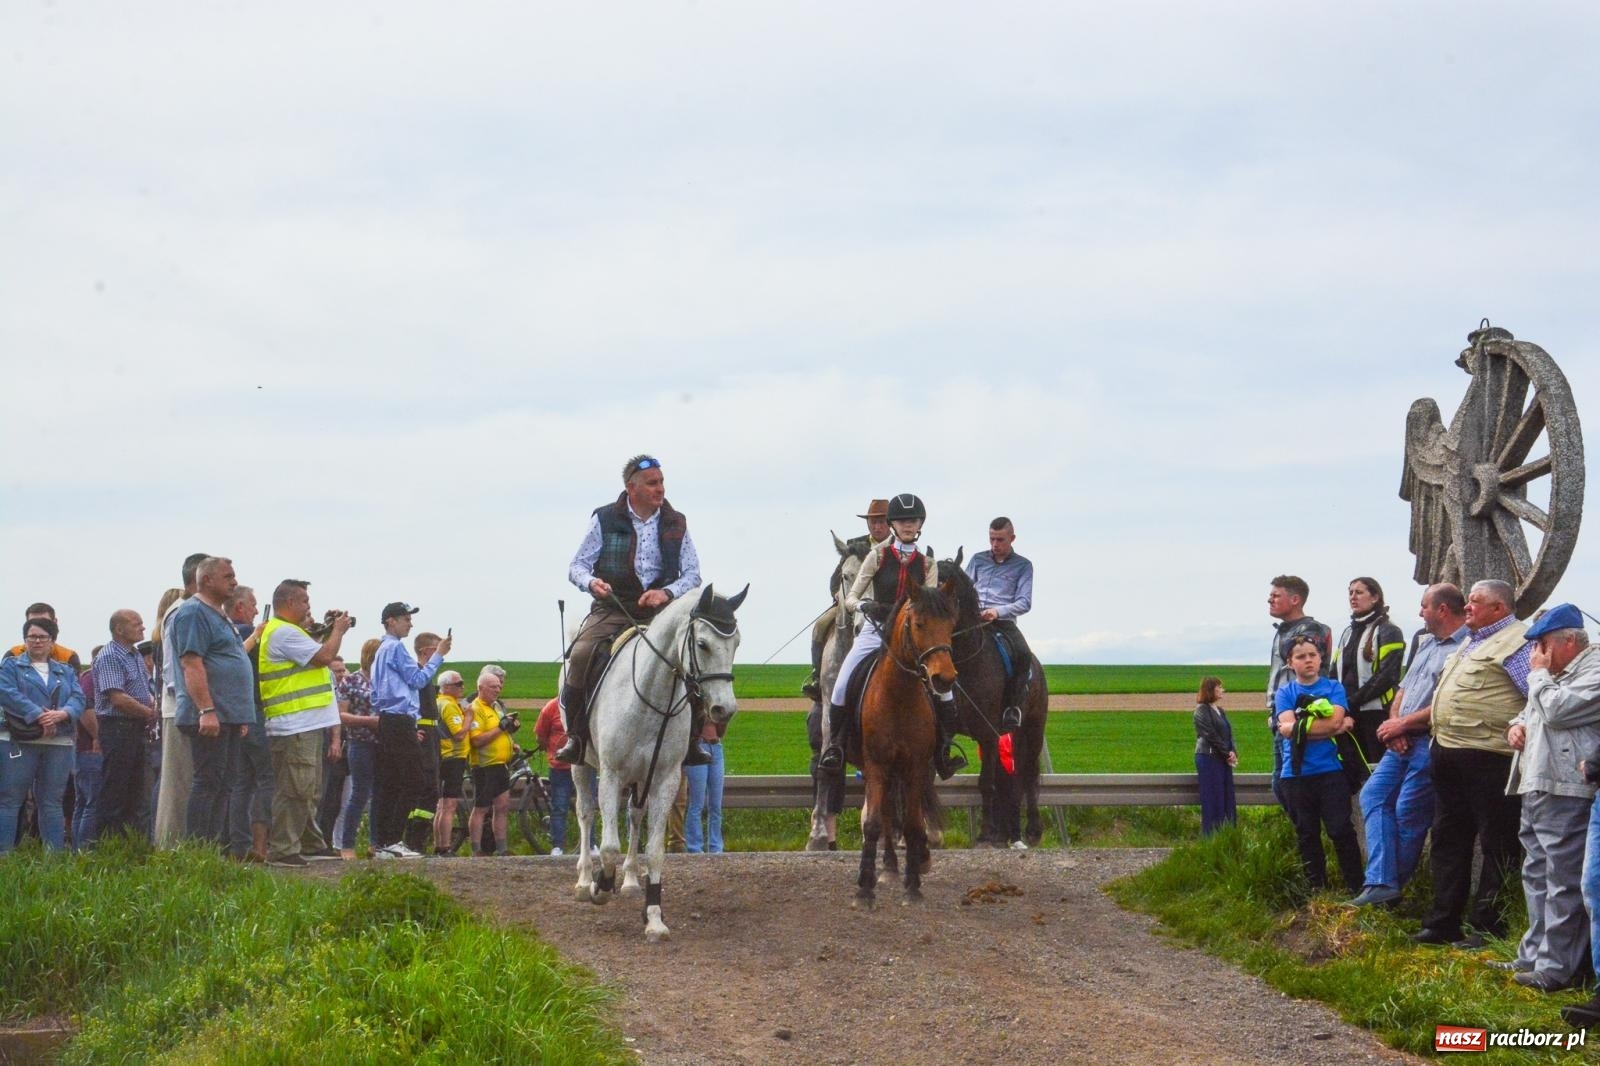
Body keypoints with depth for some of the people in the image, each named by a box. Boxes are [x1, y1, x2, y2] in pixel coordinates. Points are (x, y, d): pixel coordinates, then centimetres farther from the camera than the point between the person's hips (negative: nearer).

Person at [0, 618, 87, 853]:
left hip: (59, 743, 4)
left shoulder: (66, 672, 19)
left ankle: (55, 853, 9)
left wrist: (62, 714, -18)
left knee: (52, 802, 7)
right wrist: (38, 715, -20)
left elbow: (78, 700, 5)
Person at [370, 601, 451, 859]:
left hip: (386, 722, 10)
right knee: (412, 784, -10)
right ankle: (393, 840, -14)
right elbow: (417, 680, -9)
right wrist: (438, 655, -3)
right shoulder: (395, 648, -7)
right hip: (400, 721, -10)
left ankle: (381, 842, 4)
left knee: (388, 786, 7)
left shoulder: (383, 650, 23)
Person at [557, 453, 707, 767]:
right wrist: (591, 582, -20)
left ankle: (690, 740, -6)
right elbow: (577, 567, 4)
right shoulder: (605, 520, 2)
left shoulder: (676, 524, 8)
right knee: (581, 656, -30)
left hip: (660, 611, 2)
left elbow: (693, 574, 6)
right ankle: (575, 736, -14)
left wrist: (667, 593, -15)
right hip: (612, 609, -2)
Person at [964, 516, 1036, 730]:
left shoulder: (1023, 566, 10)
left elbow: (1024, 603, 1)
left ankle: (1013, 707, -25)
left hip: (1003, 622, -2)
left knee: (1023, 654, -31)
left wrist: (998, 611, -17)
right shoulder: (978, 560, 17)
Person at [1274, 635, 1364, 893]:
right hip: (1296, 774, 2)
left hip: (1330, 772, -2)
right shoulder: (1285, 692, 7)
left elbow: (1336, 720, -12)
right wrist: (1330, 727, -13)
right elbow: (1286, 728, -9)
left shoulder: (1334, 688, 4)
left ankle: (1356, 887, 3)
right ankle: (1317, 889, 18)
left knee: (1341, 830, -4)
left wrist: (1299, 727, -10)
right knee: (1306, 834, 9)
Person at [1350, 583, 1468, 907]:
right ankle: (1380, 882, -6)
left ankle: (1392, 883, 9)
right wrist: (1394, 724, 0)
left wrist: (1403, 723, -12)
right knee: (1374, 795, 0)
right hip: (1402, 742, 10)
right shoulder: (1426, 643, 19)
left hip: (1430, 743, -9)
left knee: (1409, 812, -5)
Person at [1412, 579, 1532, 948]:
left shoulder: (1515, 641, -11)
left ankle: (1488, 925, 2)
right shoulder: (1472, 641, 20)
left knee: (1497, 844, -2)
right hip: (1448, 755, 10)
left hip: (1487, 756, -10)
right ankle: (1443, 923, 21)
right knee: (1449, 838, 14)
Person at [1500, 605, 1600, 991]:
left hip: (1566, 795, -11)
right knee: (1537, 876, 16)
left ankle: (1556, 968, -9)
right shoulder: (1555, 674, 21)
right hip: (1537, 789, 11)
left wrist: (1539, 673, -5)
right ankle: (1533, 956, 25)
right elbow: (1532, 711, 33)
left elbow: (1556, 710, -21)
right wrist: (1517, 725, 10)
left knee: (1563, 882, -9)